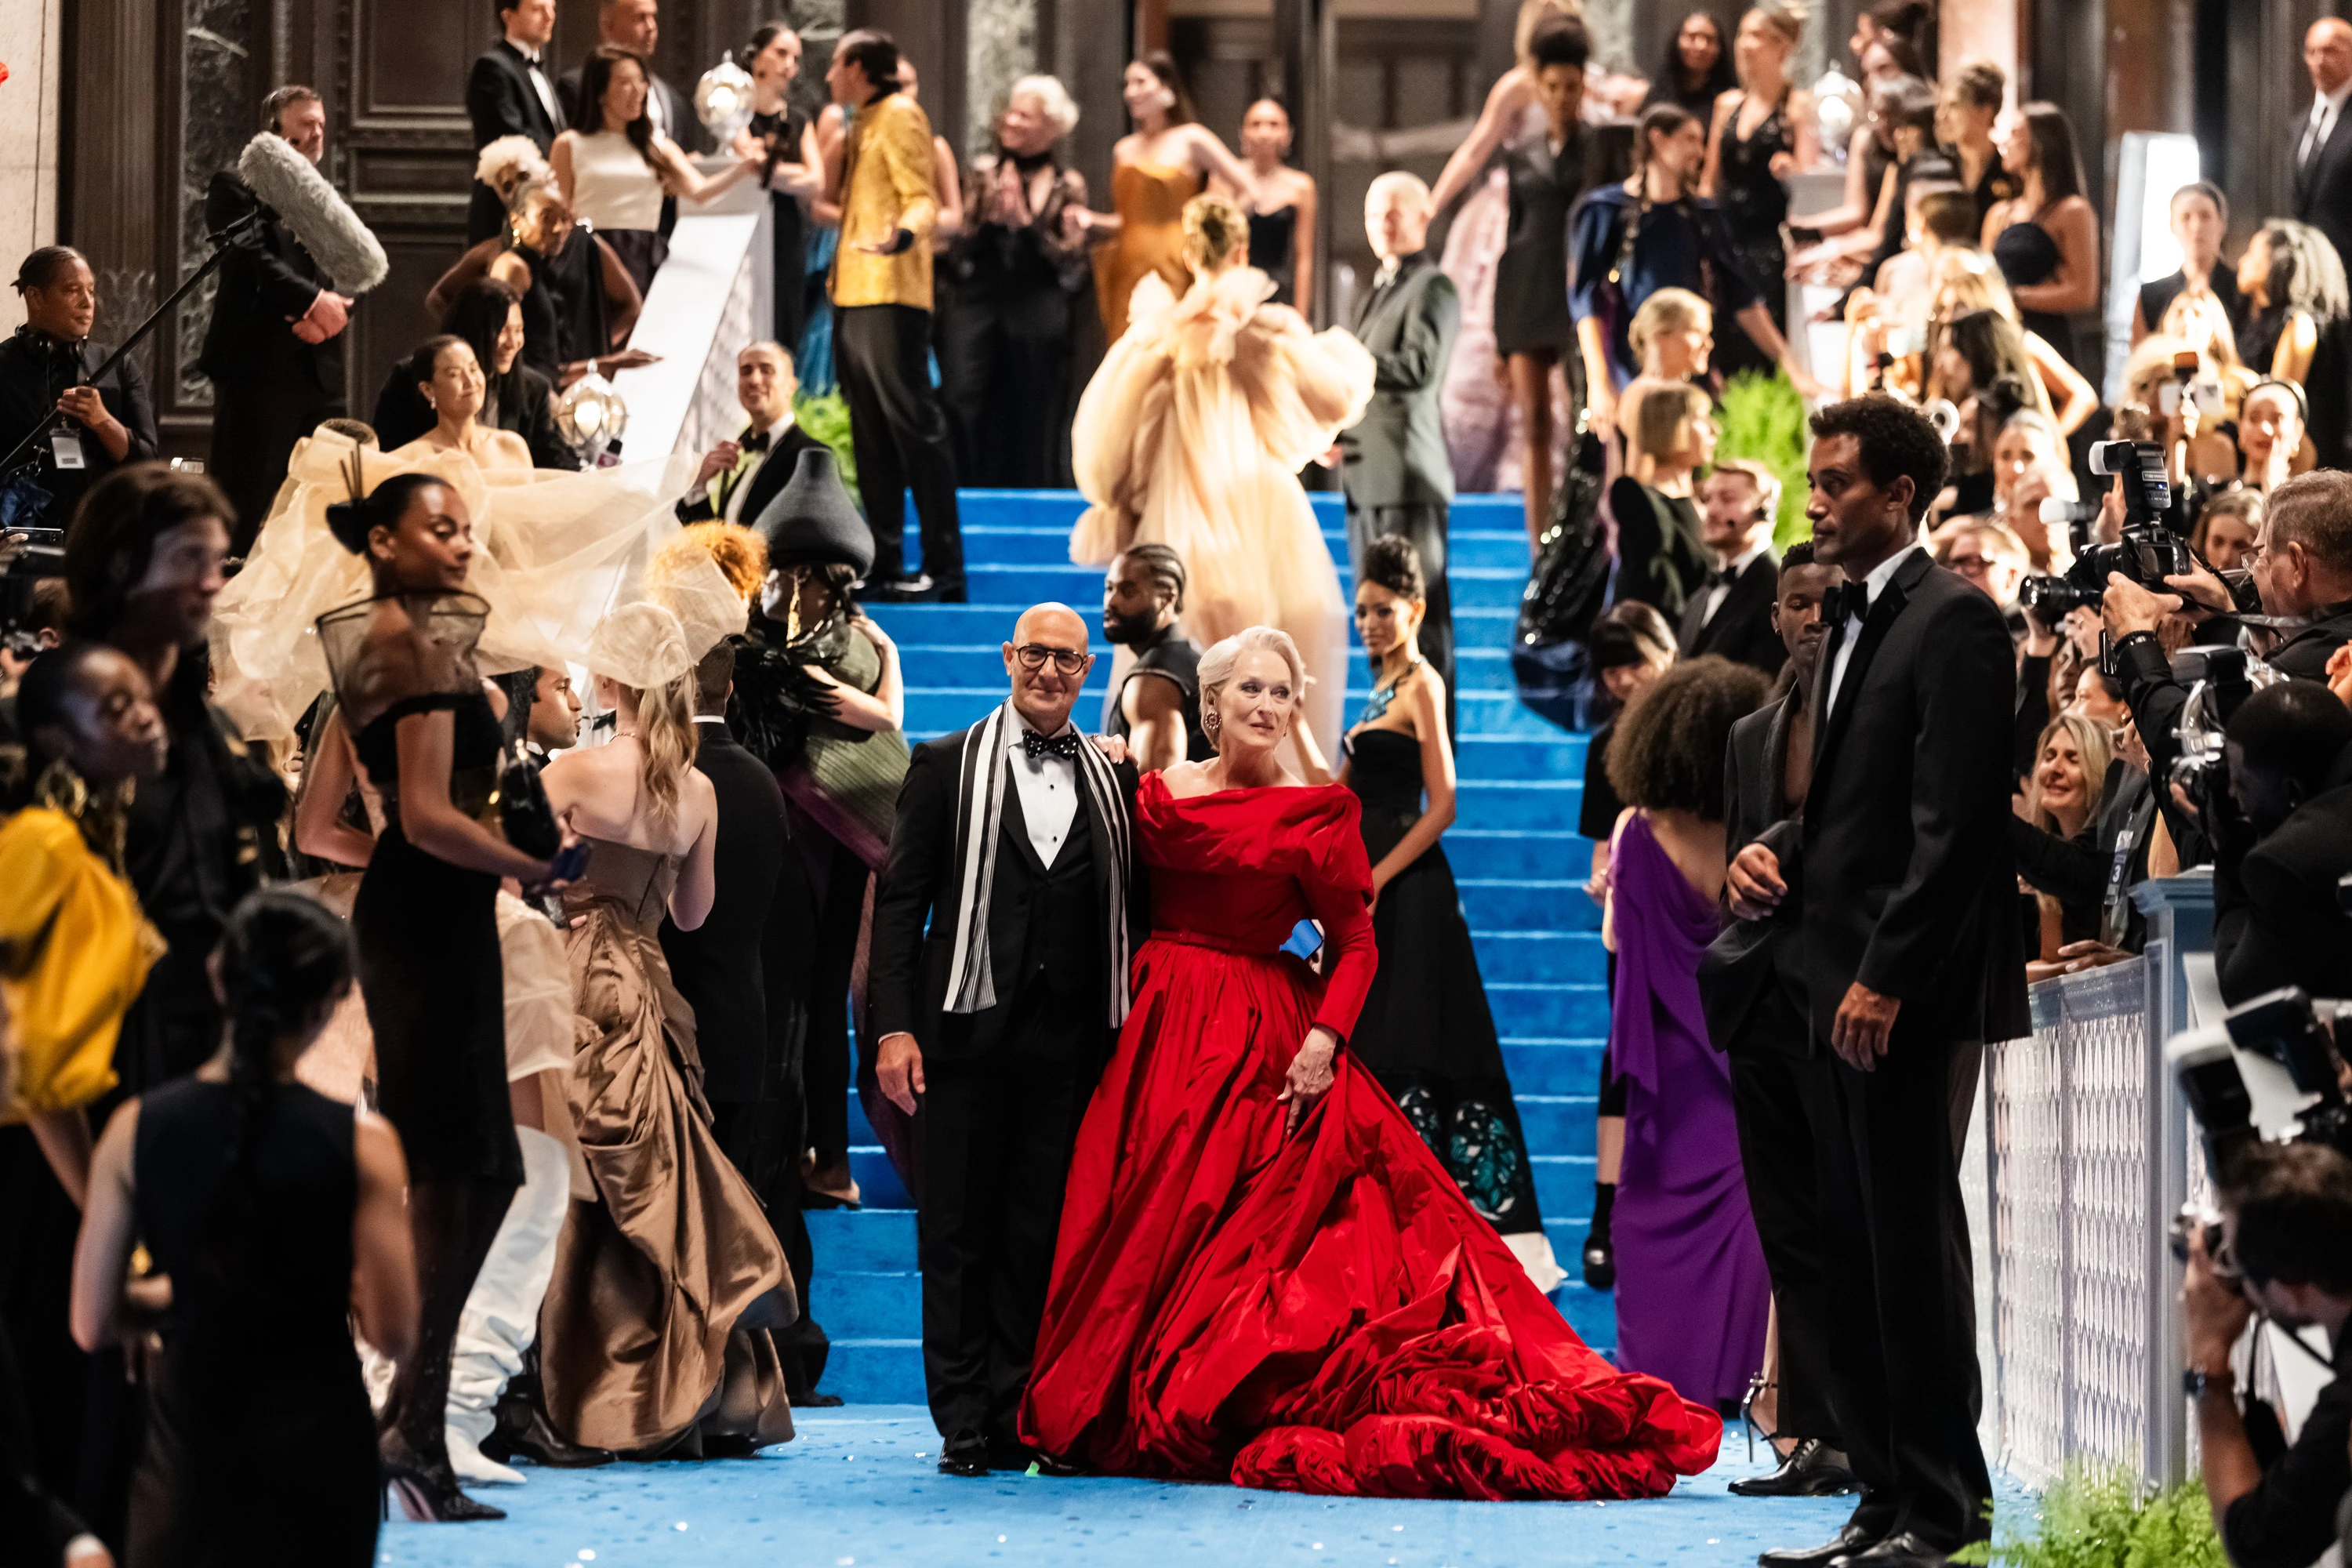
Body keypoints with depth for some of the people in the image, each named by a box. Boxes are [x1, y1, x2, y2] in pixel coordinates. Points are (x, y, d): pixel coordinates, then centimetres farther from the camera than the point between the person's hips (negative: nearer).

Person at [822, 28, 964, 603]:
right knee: (871, 436, 10)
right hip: (853, 296, 10)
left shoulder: (899, 115, -7)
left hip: (891, 295, -10)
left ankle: (943, 567, -12)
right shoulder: (859, 124, 20)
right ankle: (883, 562, 13)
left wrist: (902, 235, -36)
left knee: (914, 426, -10)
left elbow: (922, 199, -18)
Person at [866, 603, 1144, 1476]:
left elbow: (1132, 912, 12)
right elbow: (899, 903, 2)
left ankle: (1017, 1419, 7)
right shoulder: (946, 767, 6)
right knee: (958, 1231, 1)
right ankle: (963, 1426, 6)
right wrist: (894, 1027, -7)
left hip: (1072, 1043, 2)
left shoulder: (1114, 781, 12)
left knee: (1041, 1232, 1)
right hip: (969, 1034, -1)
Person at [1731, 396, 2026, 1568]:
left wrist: (1885, 979, -20)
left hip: (1910, 998, -9)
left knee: (1913, 1241, -5)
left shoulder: (1953, 624, -11)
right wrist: (1777, 851, 6)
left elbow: (1952, 824, -17)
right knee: (1848, 1249, 10)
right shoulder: (1853, 623, 18)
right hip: (1846, 989, 9)